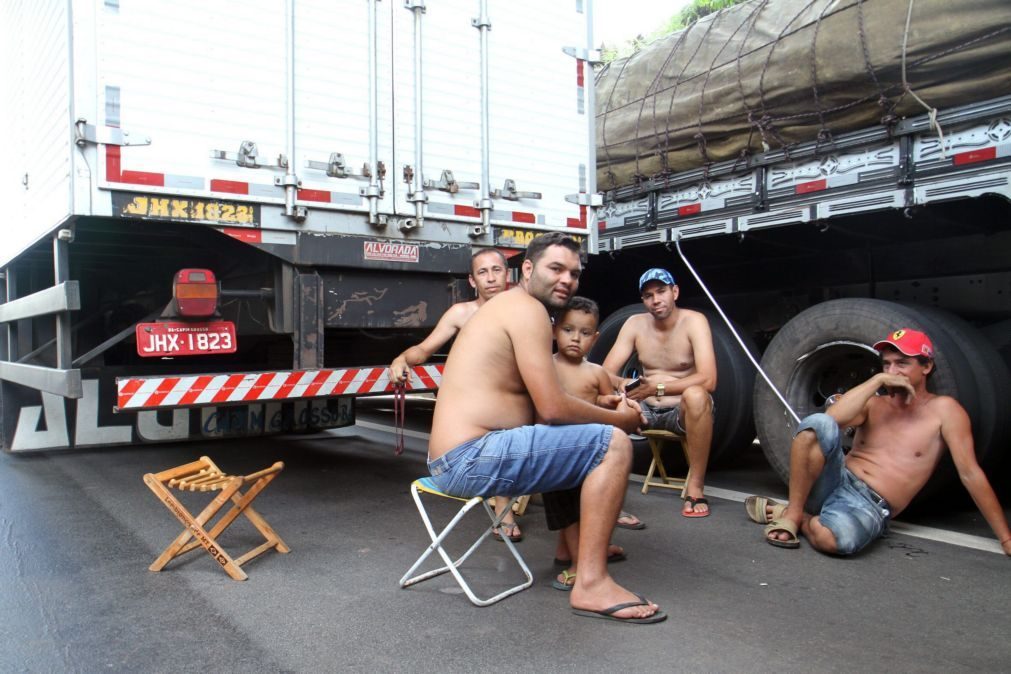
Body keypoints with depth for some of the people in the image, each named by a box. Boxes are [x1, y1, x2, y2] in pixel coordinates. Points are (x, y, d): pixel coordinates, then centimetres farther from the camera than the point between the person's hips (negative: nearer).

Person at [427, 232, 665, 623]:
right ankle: (591, 584, -12)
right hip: (470, 457, -11)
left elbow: (542, 402, 18)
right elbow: (553, 408, -17)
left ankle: (582, 543, 30)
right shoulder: (526, 308, -10)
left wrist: (608, 402, 5)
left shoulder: (508, 306, 20)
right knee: (612, 444, -13)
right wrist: (619, 418, -1)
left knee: (585, 437, 26)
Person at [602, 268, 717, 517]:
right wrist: (621, 383, -29)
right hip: (646, 410, 3)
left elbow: (708, 380, -23)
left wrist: (657, 388, -29)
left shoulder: (693, 321, -12)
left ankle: (695, 486, -22)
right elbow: (605, 373, -5)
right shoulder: (635, 323, -1)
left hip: (683, 411, -3)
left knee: (696, 395, -37)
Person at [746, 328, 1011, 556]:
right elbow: (833, 417, -10)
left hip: (870, 507, -3)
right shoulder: (873, 404, 13)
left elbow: (971, 474, 0)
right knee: (818, 424, -29)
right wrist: (878, 379, -8)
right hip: (837, 482, 3)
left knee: (832, 538, -40)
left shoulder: (943, 410, 3)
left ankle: (804, 519, -3)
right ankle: (791, 513, -17)